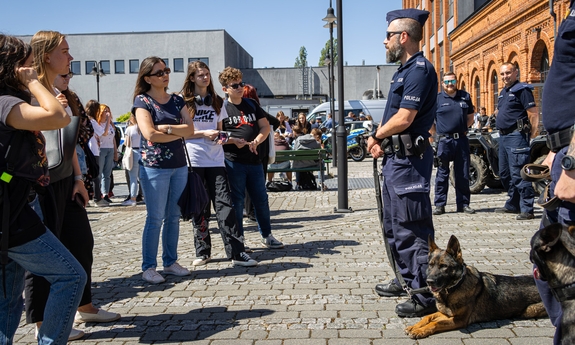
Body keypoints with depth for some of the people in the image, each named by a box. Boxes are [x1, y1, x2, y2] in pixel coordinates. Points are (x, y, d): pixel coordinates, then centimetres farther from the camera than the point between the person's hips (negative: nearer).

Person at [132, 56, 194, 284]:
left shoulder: (177, 101, 12)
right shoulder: (142, 101, -3)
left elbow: (190, 130, 1)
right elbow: (150, 134, -16)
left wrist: (167, 128, -13)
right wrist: (179, 133, -6)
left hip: (179, 165, 5)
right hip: (154, 166, -5)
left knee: (174, 217, 10)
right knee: (155, 218, -2)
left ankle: (171, 262, 20)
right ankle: (148, 267, 8)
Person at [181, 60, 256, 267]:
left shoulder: (217, 102, 14)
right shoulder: (184, 102, 3)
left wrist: (222, 137, -3)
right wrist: (204, 134, -13)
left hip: (215, 160, 2)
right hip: (194, 161, -2)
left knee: (224, 205, -6)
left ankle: (236, 252, -6)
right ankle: (202, 252, 15)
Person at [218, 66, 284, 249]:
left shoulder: (251, 104, 11)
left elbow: (265, 126, 10)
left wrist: (256, 141, -8)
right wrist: (233, 140, -19)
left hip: (253, 159, 4)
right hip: (232, 161, -4)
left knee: (261, 199, 11)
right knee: (236, 201, 2)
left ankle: (267, 235, 25)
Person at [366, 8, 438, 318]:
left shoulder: (420, 69, -15)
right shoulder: (404, 70, 17)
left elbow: (404, 118, -22)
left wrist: (376, 136, -6)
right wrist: (380, 140, 4)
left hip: (409, 161, -11)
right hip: (395, 158, 11)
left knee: (412, 229, -7)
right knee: (394, 226, 19)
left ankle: (427, 297, 2)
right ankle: (408, 280, 33)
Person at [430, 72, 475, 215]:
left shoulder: (465, 97, 9)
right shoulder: (437, 99, 0)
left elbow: (470, 116, 19)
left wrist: (462, 128, 8)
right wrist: (436, 133, 1)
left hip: (462, 139, 3)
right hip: (444, 141, -3)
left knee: (463, 174, 7)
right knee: (442, 174, 2)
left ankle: (463, 203, 16)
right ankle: (440, 205, 7)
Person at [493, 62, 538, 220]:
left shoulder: (522, 90, -9)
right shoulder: (503, 92, 19)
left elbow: (534, 113, -14)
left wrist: (532, 133, -15)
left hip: (516, 136, -10)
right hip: (503, 136, 10)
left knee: (518, 174, -12)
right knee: (504, 173, 15)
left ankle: (527, 209, -9)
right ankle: (513, 204, 27)